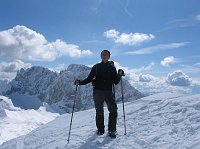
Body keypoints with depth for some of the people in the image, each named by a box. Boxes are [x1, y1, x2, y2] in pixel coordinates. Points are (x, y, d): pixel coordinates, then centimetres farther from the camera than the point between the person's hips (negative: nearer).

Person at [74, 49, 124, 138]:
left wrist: (120, 75, -10)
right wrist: (80, 82, -7)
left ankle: (111, 130, 2)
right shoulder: (96, 67, 9)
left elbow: (115, 82, 6)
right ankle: (100, 130, 20)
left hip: (108, 91, 0)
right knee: (99, 112, 5)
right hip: (97, 91, 0)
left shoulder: (112, 67, 10)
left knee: (113, 110, -9)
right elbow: (89, 79, 7)